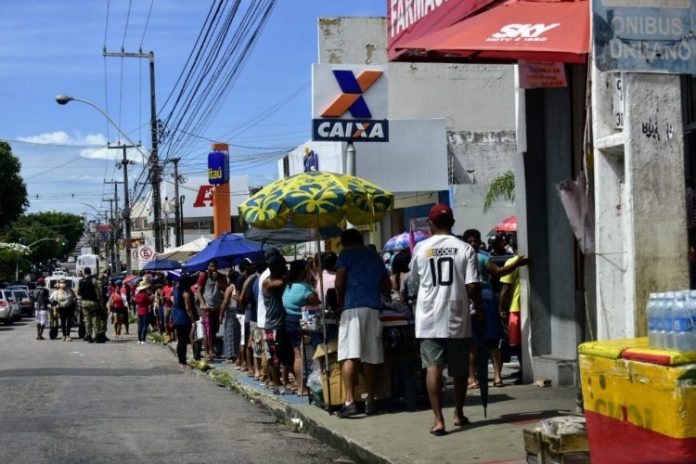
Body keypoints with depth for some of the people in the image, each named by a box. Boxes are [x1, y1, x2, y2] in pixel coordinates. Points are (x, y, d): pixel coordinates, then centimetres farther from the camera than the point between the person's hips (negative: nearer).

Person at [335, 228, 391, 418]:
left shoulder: (347, 253, 5)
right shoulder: (375, 256, 21)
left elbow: (339, 281, -5)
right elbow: (387, 287, 22)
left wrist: (341, 298, 12)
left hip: (353, 307, -5)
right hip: (374, 308, 5)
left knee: (350, 356, -11)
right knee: (369, 359, 9)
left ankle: (350, 401, -21)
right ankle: (370, 401, 10)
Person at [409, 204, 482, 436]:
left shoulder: (421, 248, 1)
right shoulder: (465, 249, -3)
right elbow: (472, 286, -8)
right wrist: (479, 310, 7)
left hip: (429, 318, 0)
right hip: (457, 317, 1)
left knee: (433, 366, -3)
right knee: (459, 368, 15)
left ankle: (438, 420, -12)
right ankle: (459, 414, 28)